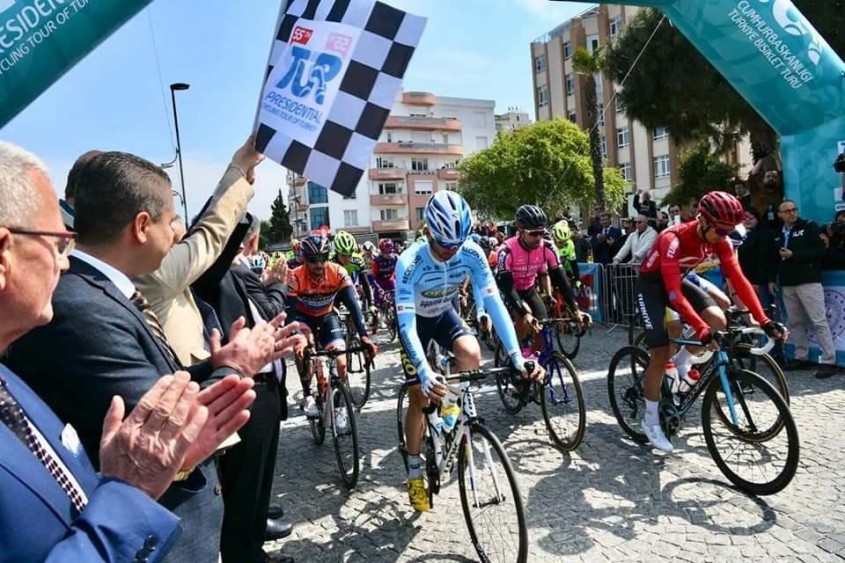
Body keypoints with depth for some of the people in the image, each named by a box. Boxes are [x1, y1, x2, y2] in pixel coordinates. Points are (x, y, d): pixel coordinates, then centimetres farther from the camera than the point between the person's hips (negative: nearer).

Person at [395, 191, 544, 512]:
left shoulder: (472, 254, -27)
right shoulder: (410, 263, -35)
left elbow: (494, 303, -29)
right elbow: (407, 325, -40)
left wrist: (517, 357, -39)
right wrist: (425, 374, -54)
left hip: (445, 315, 2)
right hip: (416, 320, -2)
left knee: (472, 355, -29)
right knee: (420, 396, -3)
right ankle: (415, 472, 18)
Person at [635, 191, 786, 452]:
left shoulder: (720, 240, -14)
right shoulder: (673, 239, -34)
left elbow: (739, 280, -15)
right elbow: (673, 293, -39)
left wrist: (764, 320, -24)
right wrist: (702, 329, -47)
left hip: (679, 279, 6)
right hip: (651, 284, -6)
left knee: (718, 320, -17)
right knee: (661, 352, -12)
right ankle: (651, 420, 3)